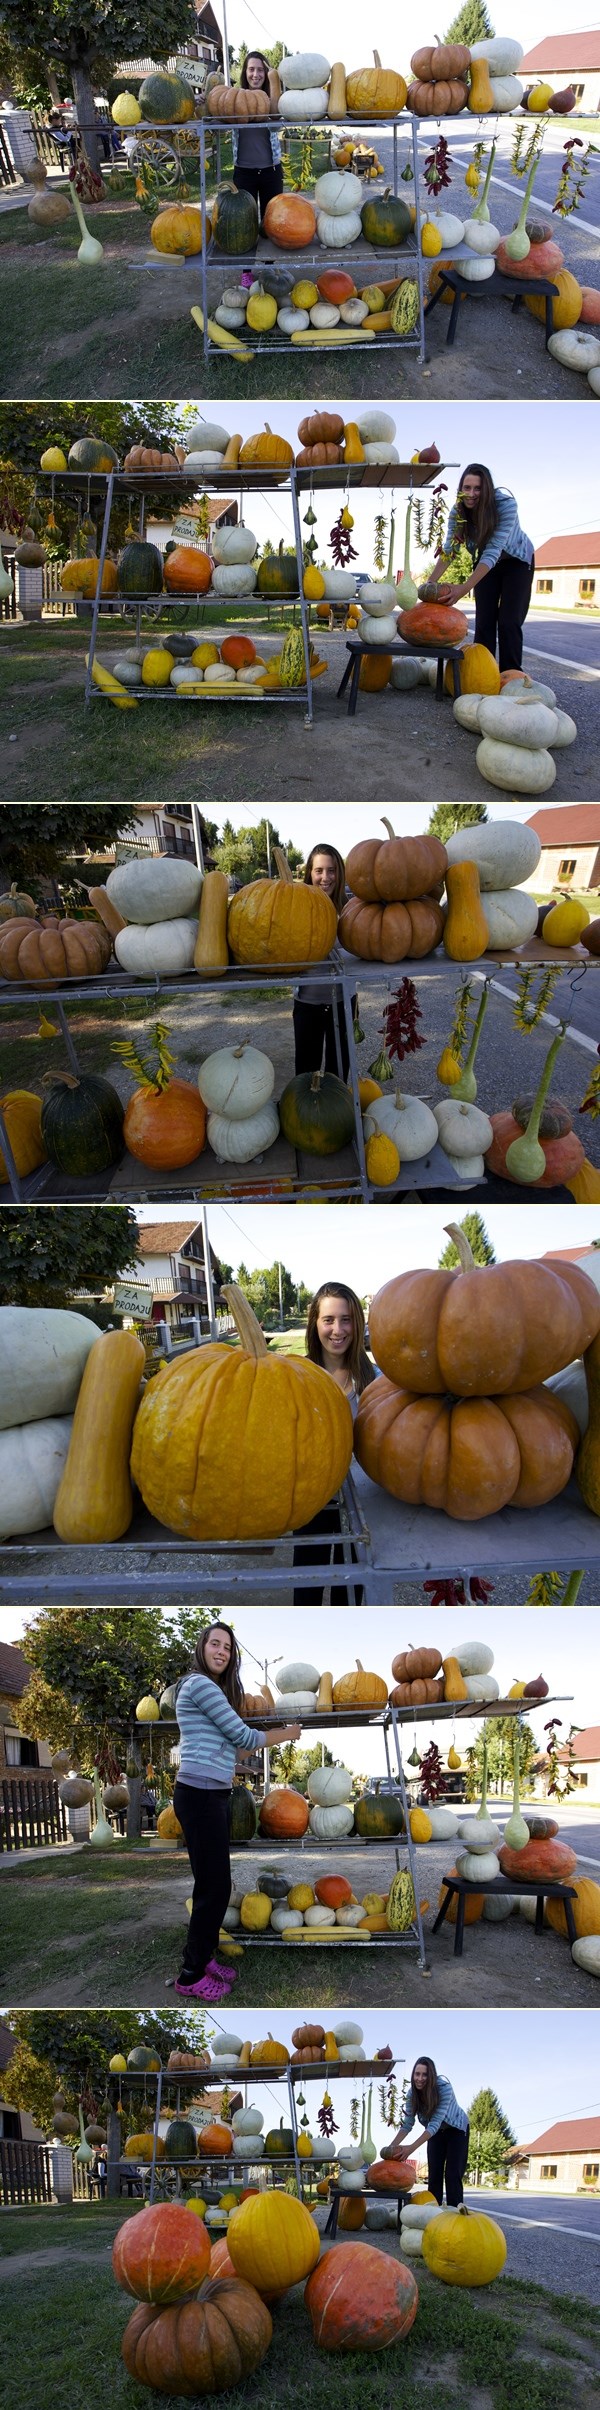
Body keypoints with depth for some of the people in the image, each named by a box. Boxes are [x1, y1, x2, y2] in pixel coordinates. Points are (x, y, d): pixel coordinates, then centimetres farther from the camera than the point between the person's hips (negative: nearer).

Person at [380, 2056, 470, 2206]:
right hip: (435, 2132, 4)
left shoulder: (444, 2088, -36)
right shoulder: (412, 2094, -20)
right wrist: (392, 2147, -33)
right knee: (434, 2175, -1)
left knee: (453, 2175, -14)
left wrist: (412, 2148, -47)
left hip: (456, 2129, -4)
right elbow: (407, 2124, -17)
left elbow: (435, 2123, -40)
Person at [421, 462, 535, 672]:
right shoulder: (458, 511, -19)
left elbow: (493, 552, -39)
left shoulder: (506, 505, -34)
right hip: (485, 565, 4)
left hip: (517, 561, -4)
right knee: (484, 622, -2)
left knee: (509, 622, -12)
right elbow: (448, 549, -19)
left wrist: (465, 588, -47)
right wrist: (431, 583, -35)